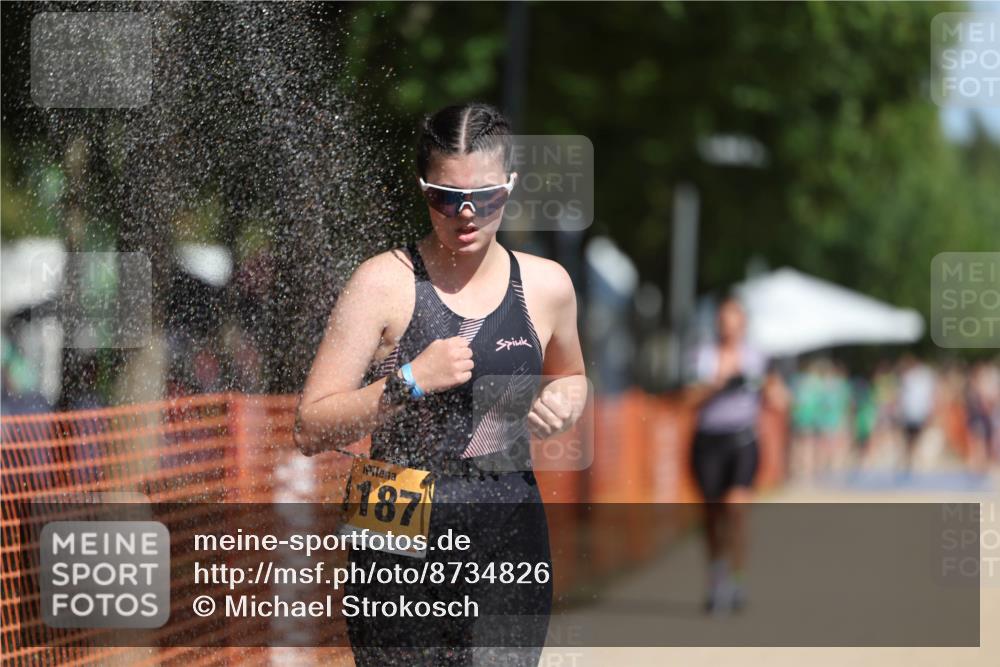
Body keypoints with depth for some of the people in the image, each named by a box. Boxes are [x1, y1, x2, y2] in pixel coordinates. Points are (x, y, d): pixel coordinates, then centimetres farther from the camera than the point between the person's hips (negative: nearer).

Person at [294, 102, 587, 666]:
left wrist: (563, 404, 5)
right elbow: (312, 430, -6)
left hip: (511, 540, 3)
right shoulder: (385, 283, -4)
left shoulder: (546, 286, 6)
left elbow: (571, 376, 29)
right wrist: (411, 381, -18)